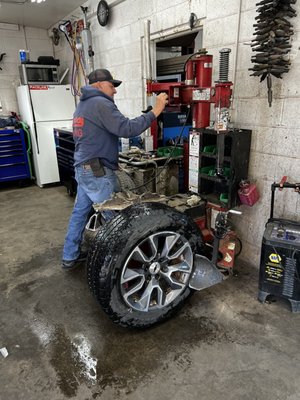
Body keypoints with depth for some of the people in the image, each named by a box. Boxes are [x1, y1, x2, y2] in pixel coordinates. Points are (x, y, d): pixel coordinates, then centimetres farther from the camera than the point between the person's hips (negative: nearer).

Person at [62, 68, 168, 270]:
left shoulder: (83, 104, 19)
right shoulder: (100, 103, -13)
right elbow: (127, 129, -24)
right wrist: (155, 111, -21)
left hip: (83, 169, 10)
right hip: (98, 172, -10)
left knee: (80, 212, 14)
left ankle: (70, 257, 24)